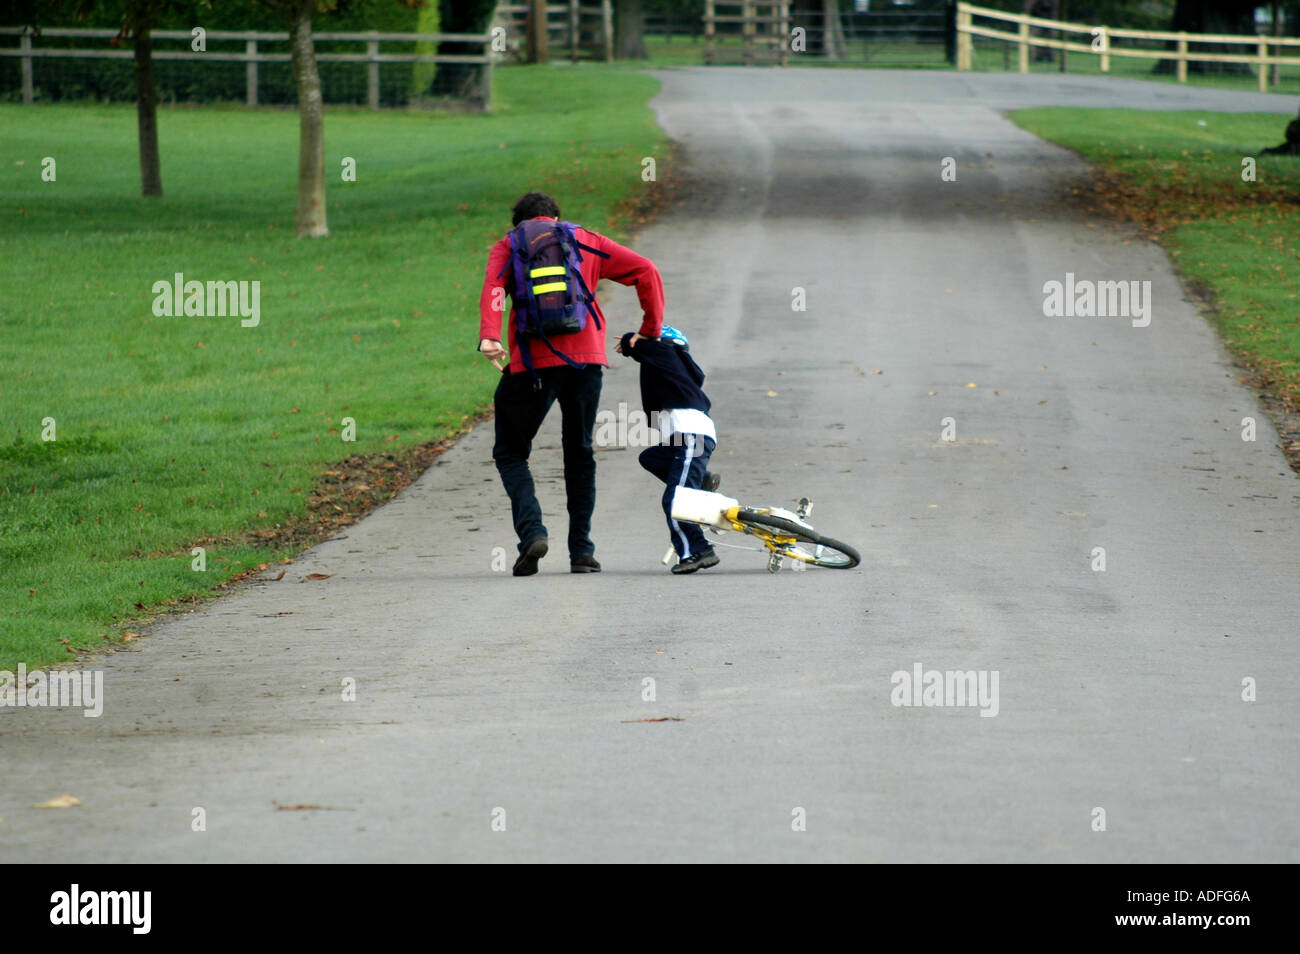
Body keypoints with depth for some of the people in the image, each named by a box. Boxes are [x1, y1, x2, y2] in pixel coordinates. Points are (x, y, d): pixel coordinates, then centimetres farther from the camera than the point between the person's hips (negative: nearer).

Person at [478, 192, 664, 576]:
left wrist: (489, 338, -24)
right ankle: (581, 550, 11)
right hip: (585, 357, 2)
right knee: (579, 453, 16)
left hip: (531, 363, -2)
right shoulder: (584, 240, 17)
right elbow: (645, 271, 9)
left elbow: (494, 288, -9)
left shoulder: (507, 248, 12)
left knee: (510, 452, 12)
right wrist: (651, 329, 17)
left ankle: (531, 530, -10)